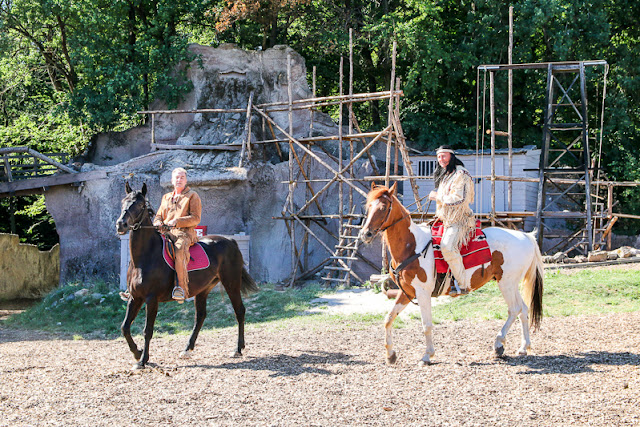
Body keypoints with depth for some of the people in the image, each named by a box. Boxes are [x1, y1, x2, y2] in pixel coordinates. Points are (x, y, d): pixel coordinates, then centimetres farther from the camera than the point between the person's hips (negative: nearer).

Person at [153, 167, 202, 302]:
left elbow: (195, 218, -2)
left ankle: (182, 287, -42)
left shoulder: (192, 196, 9)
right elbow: (158, 216, 27)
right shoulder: (166, 198, 26)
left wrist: (177, 221, -15)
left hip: (185, 232, -6)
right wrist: (158, 223, 1)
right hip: (166, 233, 6)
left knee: (180, 249, -38)